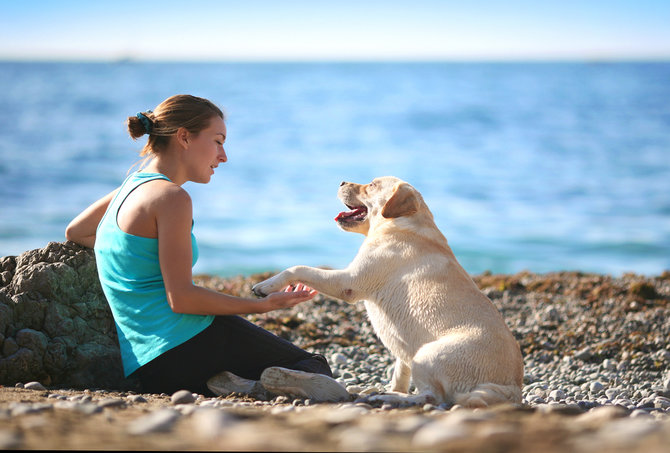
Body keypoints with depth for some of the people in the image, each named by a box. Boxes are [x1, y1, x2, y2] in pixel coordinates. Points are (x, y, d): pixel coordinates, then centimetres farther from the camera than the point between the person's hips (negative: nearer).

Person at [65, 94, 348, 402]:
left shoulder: (131, 186, 17)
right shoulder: (170, 196, -11)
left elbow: (74, 233, 36)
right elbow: (180, 298, -16)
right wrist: (260, 305, -8)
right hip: (188, 343, -9)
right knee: (318, 371, 3)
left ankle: (224, 381, -9)